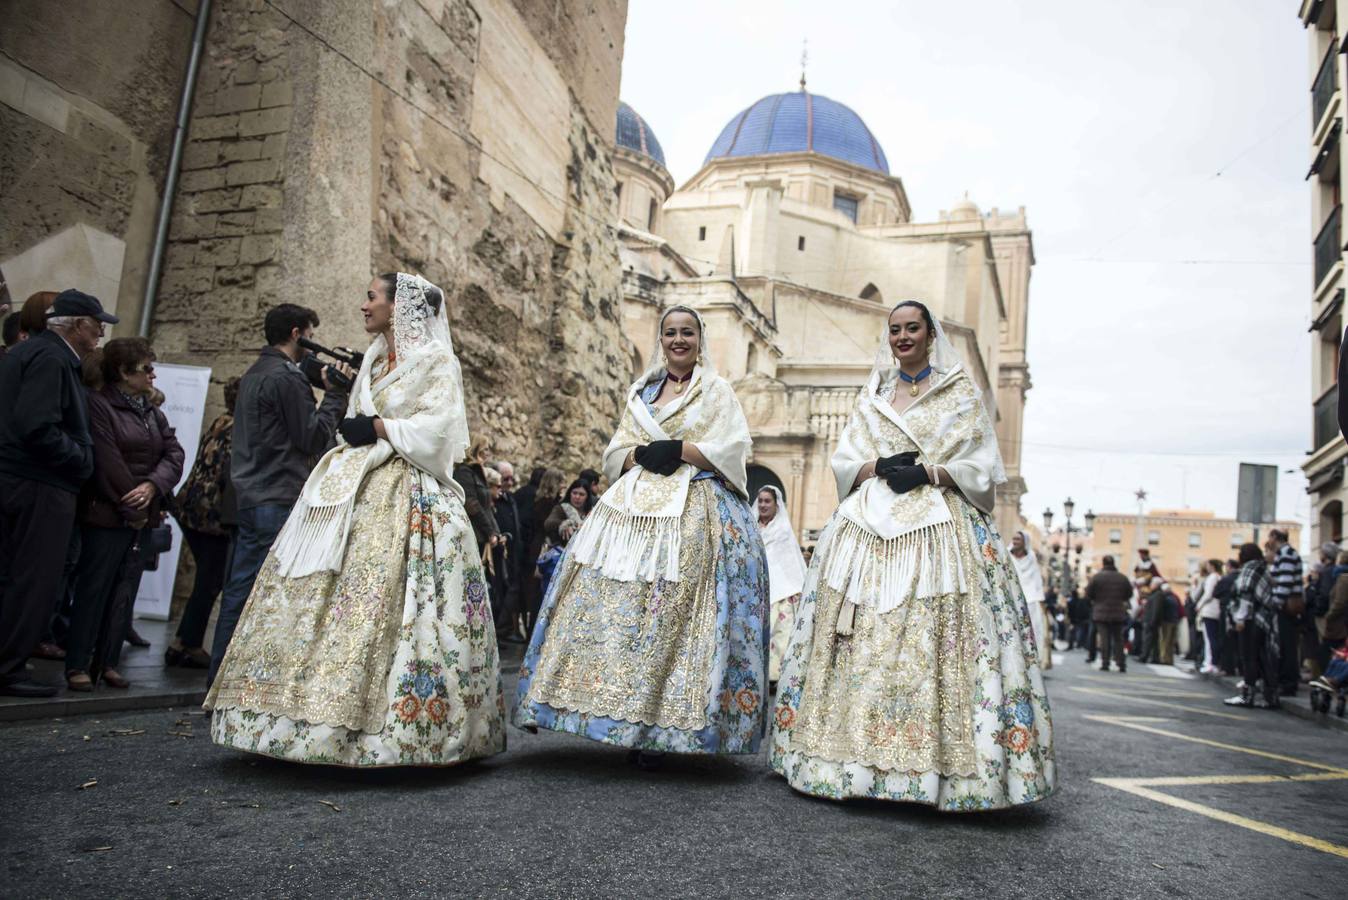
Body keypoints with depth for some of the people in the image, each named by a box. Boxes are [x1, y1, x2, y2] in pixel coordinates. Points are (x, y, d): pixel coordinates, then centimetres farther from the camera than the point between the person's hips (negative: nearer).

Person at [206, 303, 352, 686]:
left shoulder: (252, 375, 18)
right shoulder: (288, 377, -12)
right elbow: (313, 439, -12)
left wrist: (324, 391, 15)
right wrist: (334, 393, -3)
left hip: (249, 495, 10)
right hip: (280, 499, -9)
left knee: (238, 590, 12)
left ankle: (219, 679, 18)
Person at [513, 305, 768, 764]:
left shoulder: (717, 390, 8)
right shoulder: (642, 390, 20)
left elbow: (733, 450, -3)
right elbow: (616, 452, 16)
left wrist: (678, 450, -11)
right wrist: (642, 456, -6)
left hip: (695, 512, -4)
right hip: (635, 507, 4)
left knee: (672, 613, -11)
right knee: (620, 607, -4)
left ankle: (657, 727, -5)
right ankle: (628, 718, 3)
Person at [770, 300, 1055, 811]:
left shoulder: (962, 395, 10)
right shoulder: (872, 397, 20)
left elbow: (981, 469, 3)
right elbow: (844, 462, 14)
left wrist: (927, 473, -12)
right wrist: (880, 467, -6)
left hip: (938, 529, -3)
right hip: (870, 528, 3)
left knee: (930, 642, -12)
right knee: (861, 644, -3)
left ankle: (937, 762, -8)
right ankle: (855, 752, 3)